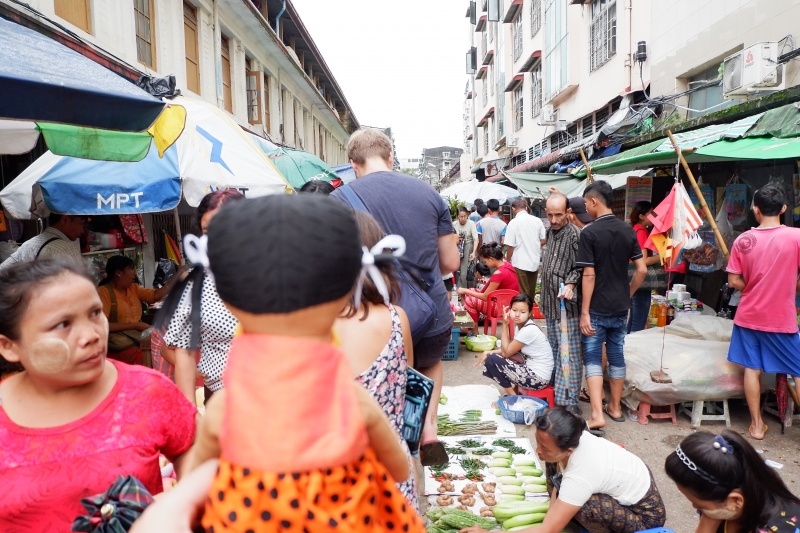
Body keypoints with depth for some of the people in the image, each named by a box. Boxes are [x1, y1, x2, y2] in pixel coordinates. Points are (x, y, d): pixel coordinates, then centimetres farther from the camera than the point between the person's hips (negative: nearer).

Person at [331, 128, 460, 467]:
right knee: (430, 362, 35)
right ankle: (429, 429, 21)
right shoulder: (429, 193, 0)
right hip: (435, 324, 3)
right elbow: (451, 263, 5)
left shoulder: (341, 198, -9)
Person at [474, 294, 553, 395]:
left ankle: (513, 397, 1)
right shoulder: (519, 325, 4)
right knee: (490, 355, 11)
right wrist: (488, 352, -1)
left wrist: (505, 325, -14)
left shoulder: (529, 330, -22)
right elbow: (510, 349, 12)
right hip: (530, 368, 9)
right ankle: (517, 389, 15)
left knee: (492, 360, -14)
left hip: (538, 377, -9)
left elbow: (506, 352, -15)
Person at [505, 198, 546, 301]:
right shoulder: (537, 220, 2)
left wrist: (508, 261, 3)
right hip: (535, 262, 5)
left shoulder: (514, 222, -11)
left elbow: (510, 246, -11)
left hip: (520, 263, -5)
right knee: (531, 292, 16)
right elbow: (543, 240, 7)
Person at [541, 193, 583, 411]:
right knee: (555, 352, 18)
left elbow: (579, 268, -16)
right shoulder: (550, 231, 13)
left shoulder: (575, 234, -15)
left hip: (567, 305, -9)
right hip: (550, 304, 9)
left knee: (570, 355, -4)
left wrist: (570, 284, -33)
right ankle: (557, 396, 30)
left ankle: (569, 401, 4)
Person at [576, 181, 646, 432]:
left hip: (597, 307, -5)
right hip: (620, 306, 6)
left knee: (593, 358, 1)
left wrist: (584, 312, -14)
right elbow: (642, 270, 3)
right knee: (616, 355, 15)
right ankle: (615, 407, 27)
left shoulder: (589, 232, -15)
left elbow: (589, 275, -17)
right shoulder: (628, 230, 3)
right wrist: (627, 295, 16)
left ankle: (597, 414, -9)